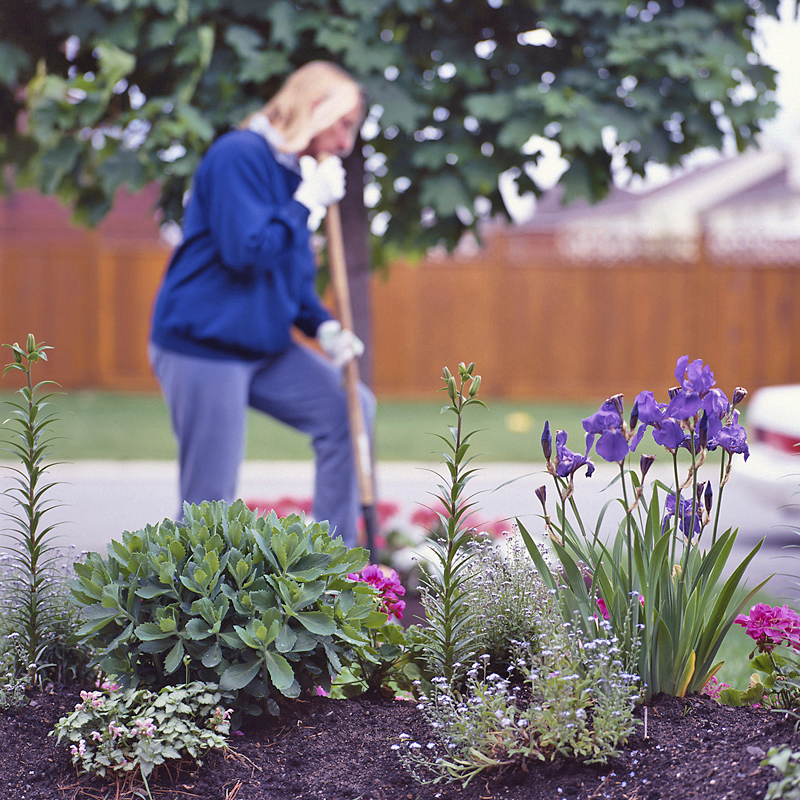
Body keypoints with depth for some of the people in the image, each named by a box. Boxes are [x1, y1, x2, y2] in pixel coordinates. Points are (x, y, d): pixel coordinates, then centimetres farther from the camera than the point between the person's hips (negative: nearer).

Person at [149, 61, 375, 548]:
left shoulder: (296, 171, 12)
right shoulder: (239, 156, -15)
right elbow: (246, 251, -26)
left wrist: (324, 328, 4)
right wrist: (308, 202, -17)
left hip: (265, 350, 9)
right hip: (203, 347, -9)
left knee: (349, 408, 6)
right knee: (209, 501, -6)